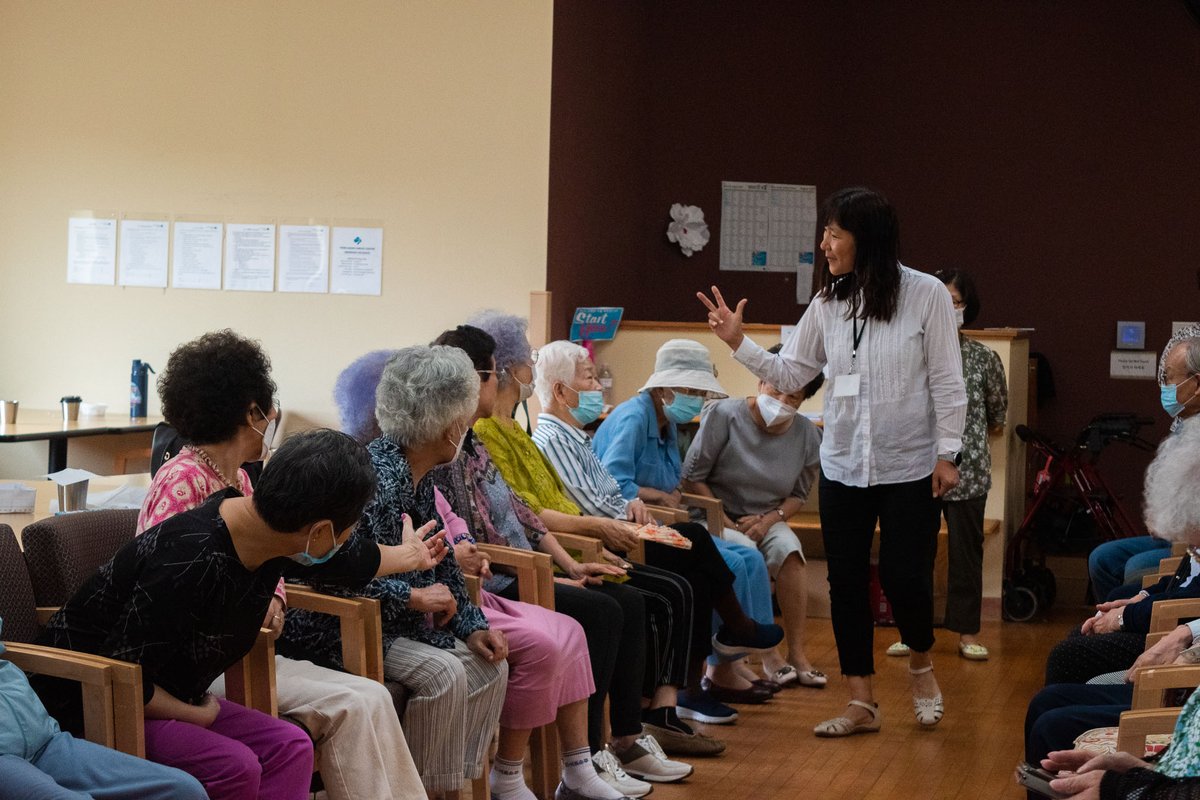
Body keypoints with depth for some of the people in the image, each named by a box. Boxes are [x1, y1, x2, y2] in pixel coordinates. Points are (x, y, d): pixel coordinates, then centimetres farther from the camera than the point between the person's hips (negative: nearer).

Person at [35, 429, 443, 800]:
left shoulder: (263, 533, -6)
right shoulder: (192, 562, -34)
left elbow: (346, 559, 19)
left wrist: (409, 555, 37)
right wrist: (198, 715, -13)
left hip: (168, 698, 9)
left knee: (289, 746, -3)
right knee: (234, 766, -26)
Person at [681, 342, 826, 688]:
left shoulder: (807, 435, 0)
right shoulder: (725, 415, -12)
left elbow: (798, 495, 8)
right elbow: (692, 477, -10)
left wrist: (769, 519, -12)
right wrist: (726, 524, -17)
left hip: (767, 520, 3)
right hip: (718, 516, -3)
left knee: (789, 550, -28)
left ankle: (797, 653, -21)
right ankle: (764, 654, -23)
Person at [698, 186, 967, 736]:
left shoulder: (927, 295, -8)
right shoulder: (828, 303, 3)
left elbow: (946, 382, -7)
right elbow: (790, 375, 5)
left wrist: (947, 453, -9)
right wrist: (738, 344, -6)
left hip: (909, 465, -4)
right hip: (843, 465, 4)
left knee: (904, 577, -3)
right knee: (846, 581, 6)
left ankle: (920, 663, 30)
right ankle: (861, 703, 16)